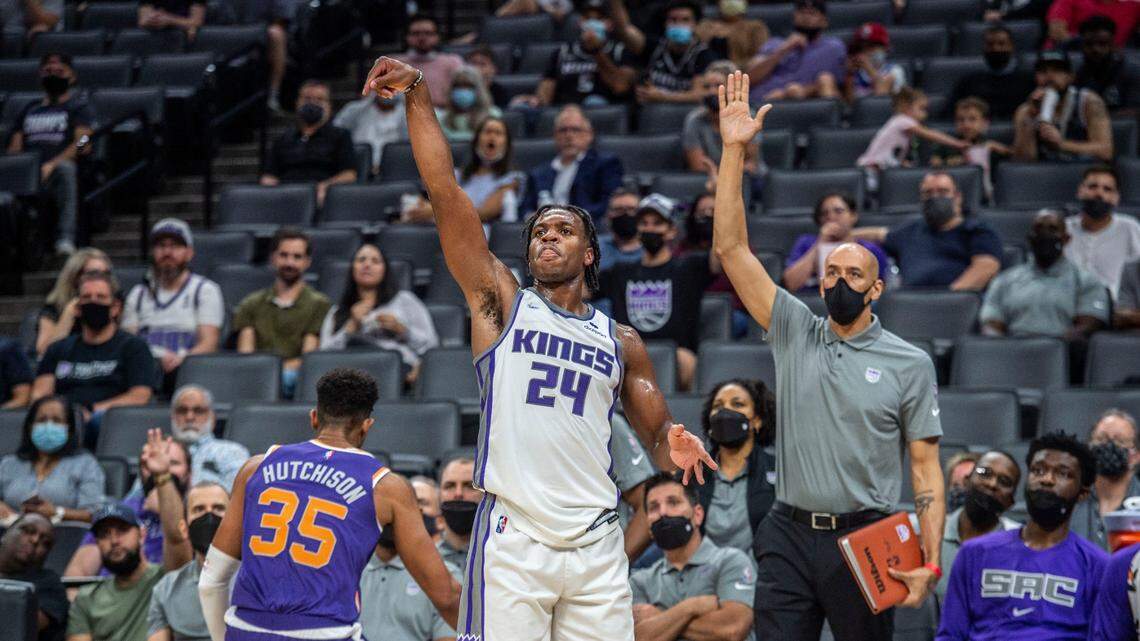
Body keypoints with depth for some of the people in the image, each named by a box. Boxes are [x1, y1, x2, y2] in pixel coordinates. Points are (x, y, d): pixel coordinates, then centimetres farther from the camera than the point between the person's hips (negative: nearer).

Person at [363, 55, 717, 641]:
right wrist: (418, 97, -3)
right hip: (512, 539, -3)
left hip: (595, 545, 3)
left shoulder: (621, 342, 18)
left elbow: (656, 434, 22)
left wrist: (674, 449, -3)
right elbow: (445, 195, 3)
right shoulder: (502, 303, 11)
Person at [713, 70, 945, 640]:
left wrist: (930, 564, -8)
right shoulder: (795, 331, 9)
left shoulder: (910, 363, 5)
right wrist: (733, 149, -4)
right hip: (789, 536, 2)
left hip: (864, 541, -2)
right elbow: (730, 247, 3)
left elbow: (926, 467, 3)